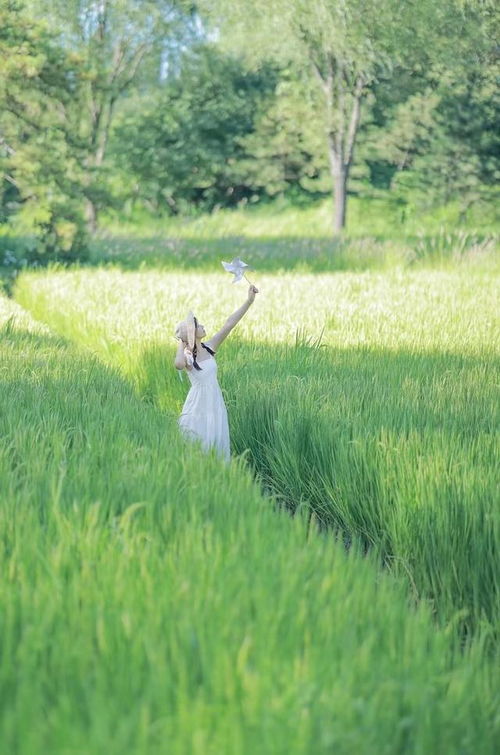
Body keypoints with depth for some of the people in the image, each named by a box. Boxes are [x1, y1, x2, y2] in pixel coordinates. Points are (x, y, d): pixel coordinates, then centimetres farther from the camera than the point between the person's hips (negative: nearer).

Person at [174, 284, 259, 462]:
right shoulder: (187, 356, -15)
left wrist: (249, 301, -10)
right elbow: (179, 364, -42)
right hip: (198, 407, -5)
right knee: (199, 448, 3)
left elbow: (229, 324, -5)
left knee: (218, 446, 10)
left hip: (216, 405, 5)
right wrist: (182, 342, -24)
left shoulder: (209, 348, 0)